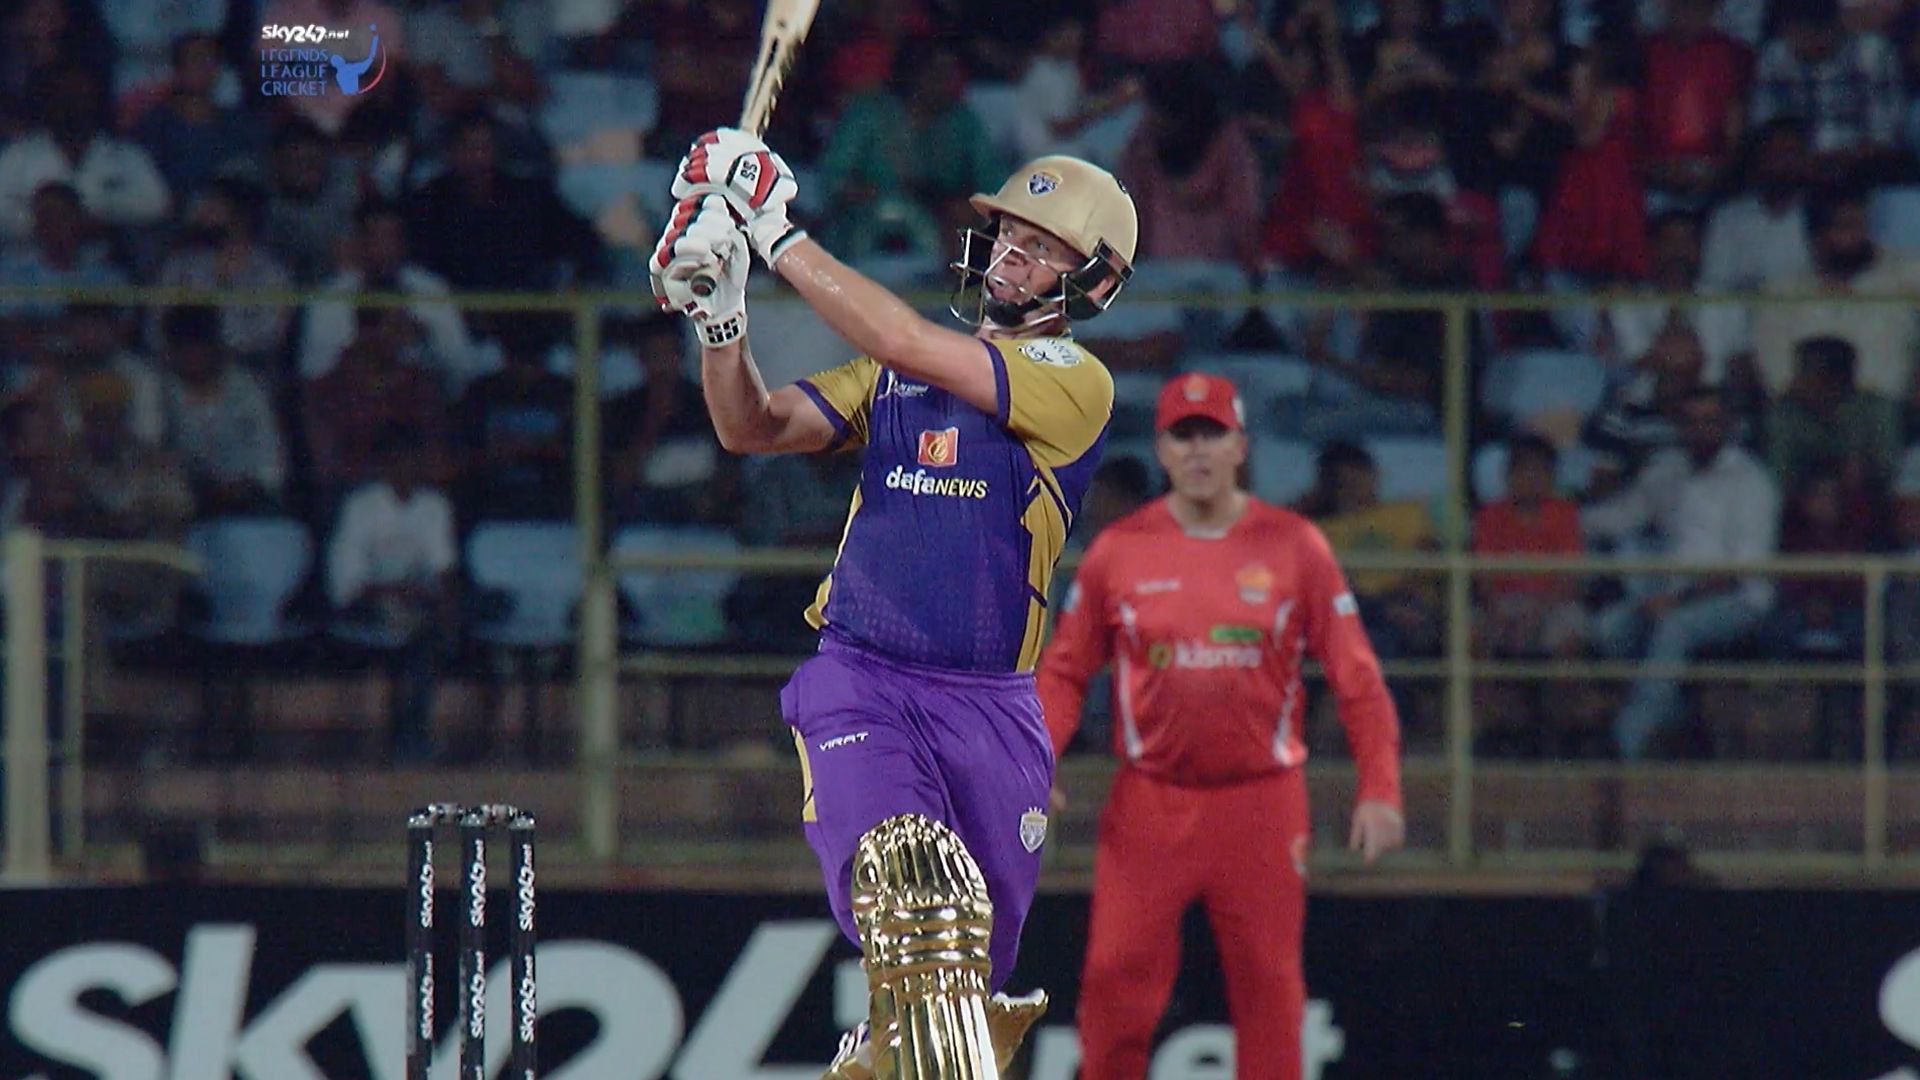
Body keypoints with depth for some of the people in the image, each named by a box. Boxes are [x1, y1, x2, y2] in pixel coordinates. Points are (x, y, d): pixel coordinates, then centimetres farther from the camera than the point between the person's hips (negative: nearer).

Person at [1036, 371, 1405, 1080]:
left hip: (1262, 802, 0)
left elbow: (1356, 676, 1)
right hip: (1149, 803, 0)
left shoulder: (1294, 547, 1)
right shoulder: (1119, 550, 3)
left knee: (1269, 987, 1)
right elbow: (1064, 671, 6)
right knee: (1116, 978, -6)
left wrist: (1379, 788, -8)